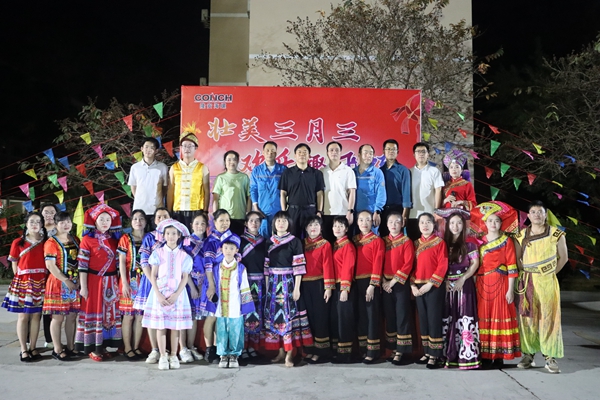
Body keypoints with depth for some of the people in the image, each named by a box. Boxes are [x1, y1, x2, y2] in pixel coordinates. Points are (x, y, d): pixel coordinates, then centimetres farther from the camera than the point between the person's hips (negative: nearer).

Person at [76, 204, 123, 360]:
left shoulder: (114, 240, 9)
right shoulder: (87, 239, -5)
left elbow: (118, 262, 11)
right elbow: (82, 265, -8)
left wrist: (118, 282, 6)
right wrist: (83, 286, -11)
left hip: (111, 282, 5)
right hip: (93, 281, -5)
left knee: (110, 313, 7)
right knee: (94, 312, 0)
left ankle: (102, 346, 17)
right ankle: (92, 349, 9)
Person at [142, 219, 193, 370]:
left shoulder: (184, 256, 3)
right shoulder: (158, 253, 1)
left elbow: (185, 278, 1)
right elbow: (153, 276, -1)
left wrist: (176, 294, -12)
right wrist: (158, 294, -11)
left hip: (177, 294, 1)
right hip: (160, 293, 0)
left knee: (175, 326, 3)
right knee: (160, 326, 1)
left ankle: (173, 356, 14)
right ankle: (163, 356, 10)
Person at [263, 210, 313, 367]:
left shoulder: (295, 241, -3)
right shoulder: (269, 242, 11)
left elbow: (298, 266, -8)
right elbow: (267, 266, 12)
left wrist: (297, 287, -13)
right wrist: (267, 286, 9)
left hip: (288, 282, -4)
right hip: (273, 283, 5)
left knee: (289, 315, -6)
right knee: (275, 315, 5)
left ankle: (290, 354, 0)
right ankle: (281, 352, 15)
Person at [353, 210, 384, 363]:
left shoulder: (377, 241, -4)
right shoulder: (354, 240, 12)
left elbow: (378, 264, -10)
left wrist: (372, 285, -15)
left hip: (371, 282, -5)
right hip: (357, 282, 5)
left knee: (372, 315, -3)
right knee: (360, 315, 9)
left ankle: (373, 351, 2)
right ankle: (362, 349, 17)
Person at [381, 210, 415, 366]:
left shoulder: (407, 242, -4)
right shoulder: (383, 241, 9)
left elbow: (408, 264, -11)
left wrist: (394, 281, -15)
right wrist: (383, 281, -6)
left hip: (401, 284, -4)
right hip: (386, 284, 4)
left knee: (402, 317, -4)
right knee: (389, 316, 8)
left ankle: (400, 351, 1)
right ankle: (393, 349, 17)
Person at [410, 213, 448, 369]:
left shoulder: (440, 242, -3)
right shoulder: (416, 244, 13)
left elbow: (443, 266, -11)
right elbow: (413, 265, 12)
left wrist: (430, 284, -17)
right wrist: (412, 285, 0)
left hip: (434, 287, -5)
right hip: (418, 287, 6)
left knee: (434, 320, -4)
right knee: (423, 319, 9)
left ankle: (435, 355, 2)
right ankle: (427, 352, 18)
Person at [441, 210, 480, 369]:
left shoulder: (469, 243, 2)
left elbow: (475, 263, -3)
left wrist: (462, 279, -12)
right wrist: (443, 281, -6)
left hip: (464, 285, -3)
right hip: (447, 286, 3)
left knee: (464, 320, -6)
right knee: (447, 320, 2)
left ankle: (467, 356, -3)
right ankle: (448, 355, 9)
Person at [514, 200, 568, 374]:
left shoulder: (556, 234, 0)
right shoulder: (521, 236, 6)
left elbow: (563, 257, 5)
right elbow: (516, 258, 12)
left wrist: (551, 273, 1)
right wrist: (525, 273, 2)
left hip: (547, 281, -2)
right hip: (526, 281, 2)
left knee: (548, 318, -3)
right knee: (527, 317, 3)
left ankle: (550, 357, 2)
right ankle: (528, 354, 11)